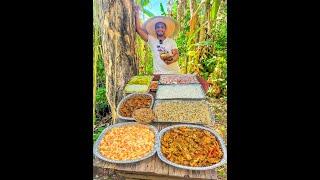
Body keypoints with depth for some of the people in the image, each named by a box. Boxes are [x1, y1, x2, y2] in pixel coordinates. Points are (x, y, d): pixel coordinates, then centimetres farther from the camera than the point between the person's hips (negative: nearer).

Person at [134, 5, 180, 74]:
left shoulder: (171, 41, 9)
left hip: (174, 72, 1)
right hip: (159, 73, 0)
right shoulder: (152, 40, 10)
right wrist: (137, 14, 6)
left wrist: (171, 59, -22)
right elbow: (138, 29, 8)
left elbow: (176, 54, -1)